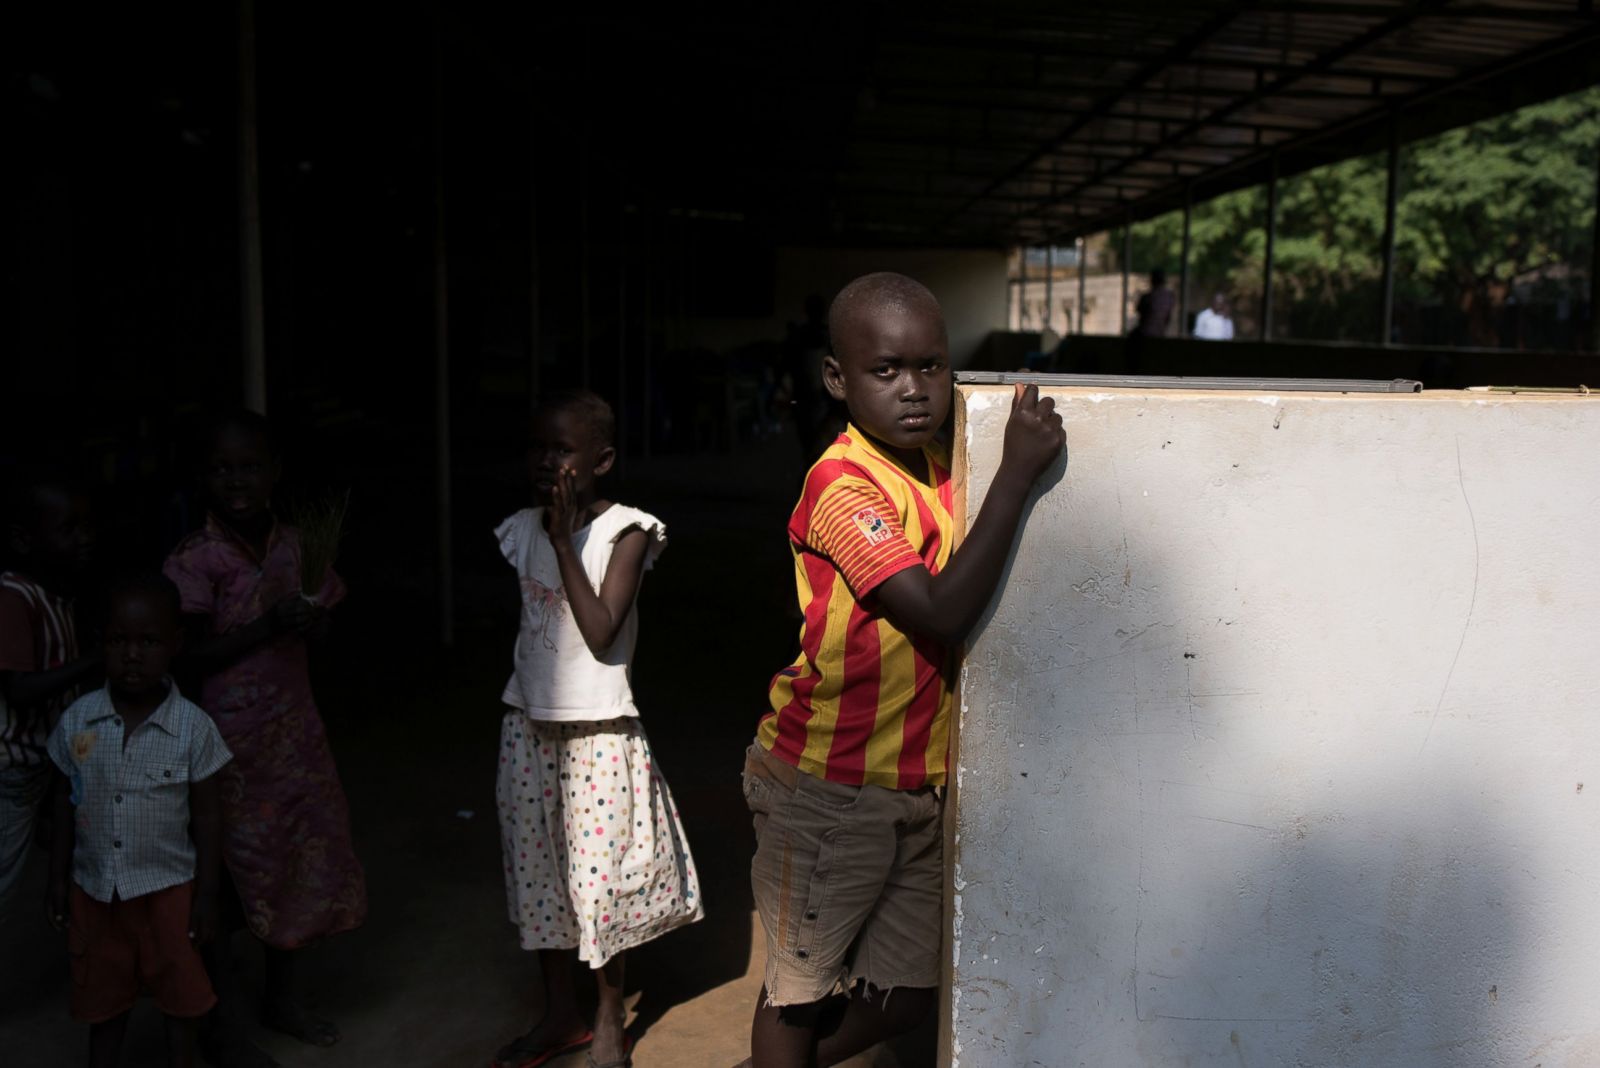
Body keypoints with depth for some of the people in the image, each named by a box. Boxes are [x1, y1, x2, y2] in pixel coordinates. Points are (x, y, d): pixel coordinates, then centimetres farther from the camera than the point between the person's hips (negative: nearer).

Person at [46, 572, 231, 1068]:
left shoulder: (194, 727, -17)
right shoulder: (76, 720, -11)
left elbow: (206, 813, -8)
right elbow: (66, 802, 2)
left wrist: (206, 893, -6)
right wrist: (58, 878, 5)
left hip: (168, 886, -2)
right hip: (95, 887, 2)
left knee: (179, 993, 13)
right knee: (104, 994, 19)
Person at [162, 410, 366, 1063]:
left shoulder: (294, 545, 2)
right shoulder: (194, 561, -14)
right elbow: (189, 658, -16)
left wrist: (310, 614, -9)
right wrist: (266, 627, -25)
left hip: (294, 729, 6)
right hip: (227, 742, -6)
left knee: (305, 858, 14)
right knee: (225, 869, 5)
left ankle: (282, 998, 37)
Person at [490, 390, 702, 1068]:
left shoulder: (625, 532, -12)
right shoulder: (523, 530, 4)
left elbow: (601, 632, -20)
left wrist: (565, 541, -22)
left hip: (598, 729, -5)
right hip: (529, 725, 6)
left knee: (598, 874, 2)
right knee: (535, 869, 13)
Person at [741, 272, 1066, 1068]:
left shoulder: (936, 471, 3)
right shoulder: (844, 485, -22)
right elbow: (940, 614, -30)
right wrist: (1017, 471, -29)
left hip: (916, 790, 8)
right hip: (826, 791, -8)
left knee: (905, 993, 19)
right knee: (799, 987, 13)